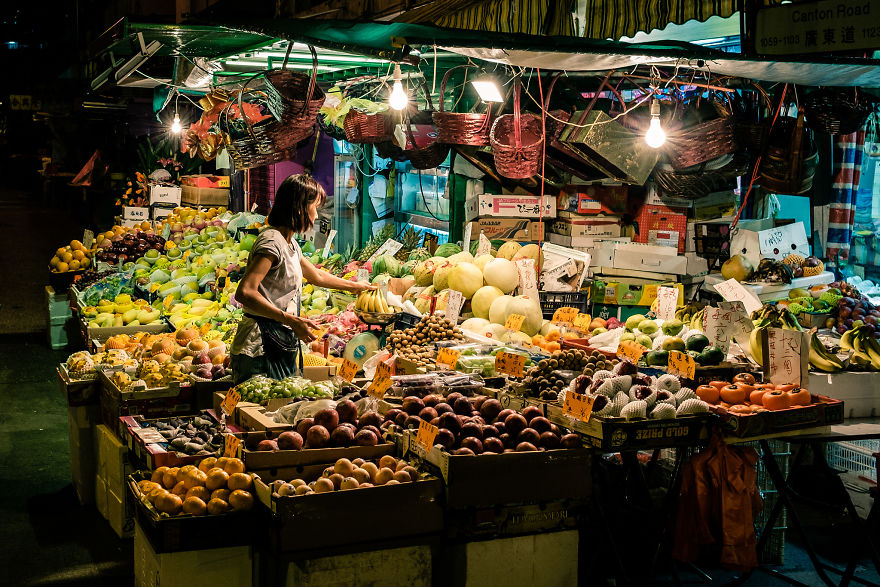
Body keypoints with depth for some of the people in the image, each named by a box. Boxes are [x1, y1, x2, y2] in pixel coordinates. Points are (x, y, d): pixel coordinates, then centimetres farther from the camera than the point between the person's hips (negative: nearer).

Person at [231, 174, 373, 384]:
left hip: (280, 346, 10)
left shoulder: (289, 244, 17)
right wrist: (292, 321, -28)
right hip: (261, 348, -10)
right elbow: (244, 293, -24)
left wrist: (356, 286, 44)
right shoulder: (272, 242, -14)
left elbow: (317, 276, 36)